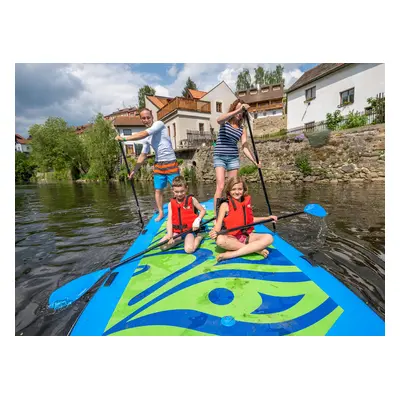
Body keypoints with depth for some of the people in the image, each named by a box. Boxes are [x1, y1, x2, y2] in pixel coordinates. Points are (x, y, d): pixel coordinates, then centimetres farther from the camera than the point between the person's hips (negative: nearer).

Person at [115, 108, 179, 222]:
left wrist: (124, 138, -19)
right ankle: (161, 213, 22)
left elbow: (143, 134, -22)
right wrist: (134, 170, 11)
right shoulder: (147, 137, 10)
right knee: (158, 190, 7)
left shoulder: (159, 124, -8)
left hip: (171, 163, -6)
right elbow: (143, 155, 14)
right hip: (158, 165, 6)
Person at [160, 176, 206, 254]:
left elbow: (203, 210, 3)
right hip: (176, 231, 3)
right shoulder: (171, 204, 2)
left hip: (189, 229, -3)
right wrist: (169, 234, -19)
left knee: (189, 249, -26)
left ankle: (199, 237, 3)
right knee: (162, 246, -13)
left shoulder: (191, 199, -4)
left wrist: (198, 220, -16)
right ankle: (180, 238, 6)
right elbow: (169, 220, -4)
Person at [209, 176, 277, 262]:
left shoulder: (246, 202, 9)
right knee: (220, 240, -38)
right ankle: (256, 249, -25)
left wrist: (267, 218, 19)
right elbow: (219, 223, -12)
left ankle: (231, 254, -28)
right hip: (231, 238, -4)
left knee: (269, 238, -20)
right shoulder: (225, 205, -5)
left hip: (246, 235, 5)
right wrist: (214, 232, -34)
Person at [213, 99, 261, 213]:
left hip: (233, 158, 4)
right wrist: (238, 110, -33)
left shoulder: (242, 129, 8)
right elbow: (218, 120, -25)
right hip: (220, 157, -3)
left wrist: (255, 162, -13)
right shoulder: (225, 122, 2)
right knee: (220, 186, -14)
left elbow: (245, 148, 0)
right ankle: (216, 214, -10)